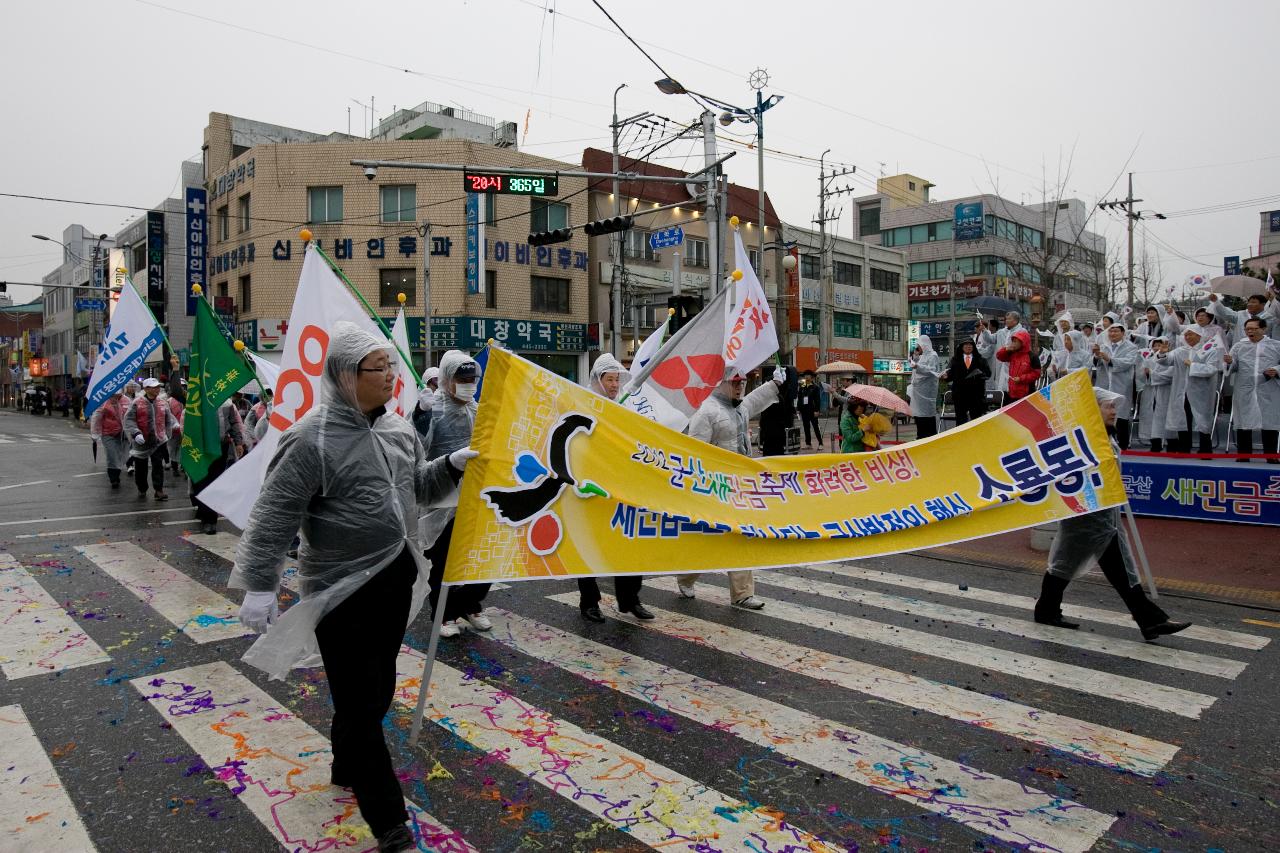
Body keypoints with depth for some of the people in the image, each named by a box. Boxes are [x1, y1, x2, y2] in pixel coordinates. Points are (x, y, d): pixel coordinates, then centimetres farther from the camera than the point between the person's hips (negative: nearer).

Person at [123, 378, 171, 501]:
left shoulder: (163, 403, 8)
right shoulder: (137, 403, -5)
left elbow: (167, 421, 17)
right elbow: (129, 419, -10)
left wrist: (167, 436, 15)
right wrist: (136, 433, -22)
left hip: (159, 440, 2)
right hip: (141, 442, -2)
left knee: (158, 466, -4)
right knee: (140, 467, 9)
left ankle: (159, 490, -1)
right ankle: (142, 490, 25)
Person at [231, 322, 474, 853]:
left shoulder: (397, 429, 5)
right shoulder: (312, 439, -18)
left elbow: (416, 487, 17)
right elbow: (274, 515, -16)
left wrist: (451, 466, -1)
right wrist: (259, 585, -18)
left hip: (395, 577, 7)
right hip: (343, 590, -7)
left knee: (378, 690, 20)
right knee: (360, 701, 1)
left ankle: (348, 768, 45)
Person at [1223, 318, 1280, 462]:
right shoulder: (1239, 346, 12)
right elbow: (1233, 368, 6)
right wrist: (1229, 362, -15)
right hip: (1244, 393, 1)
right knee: (1243, 423, 1)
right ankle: (1243, 455, 8)